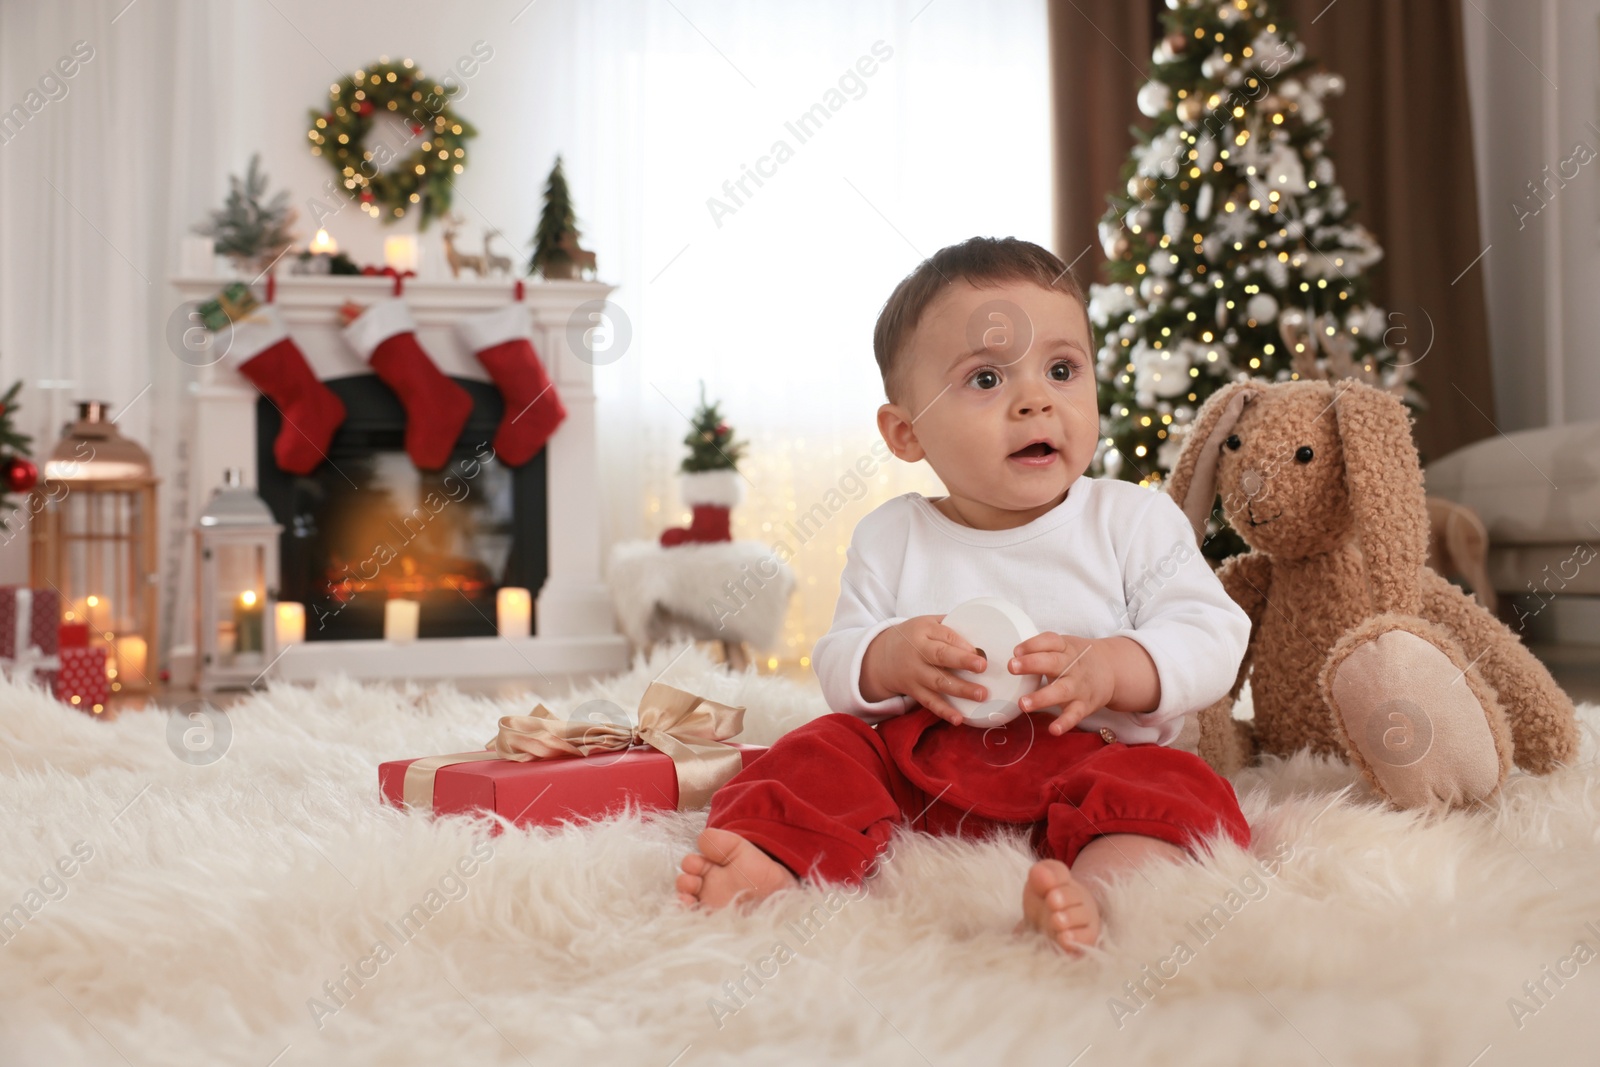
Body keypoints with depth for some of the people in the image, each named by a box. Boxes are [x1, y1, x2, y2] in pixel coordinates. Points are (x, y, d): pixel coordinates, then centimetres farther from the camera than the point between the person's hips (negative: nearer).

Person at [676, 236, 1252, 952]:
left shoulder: (1135, 520, 2)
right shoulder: (892, 537, 7)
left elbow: (1213, 639, -4)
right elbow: (836, 664, 7)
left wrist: (1111, 667, -22)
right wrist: (888, 659, -17)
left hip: (1089, 756, -2)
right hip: (917, 762, 2)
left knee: (1176, 786, -29)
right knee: (824, 750, -15)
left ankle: (1095, 883, -52)